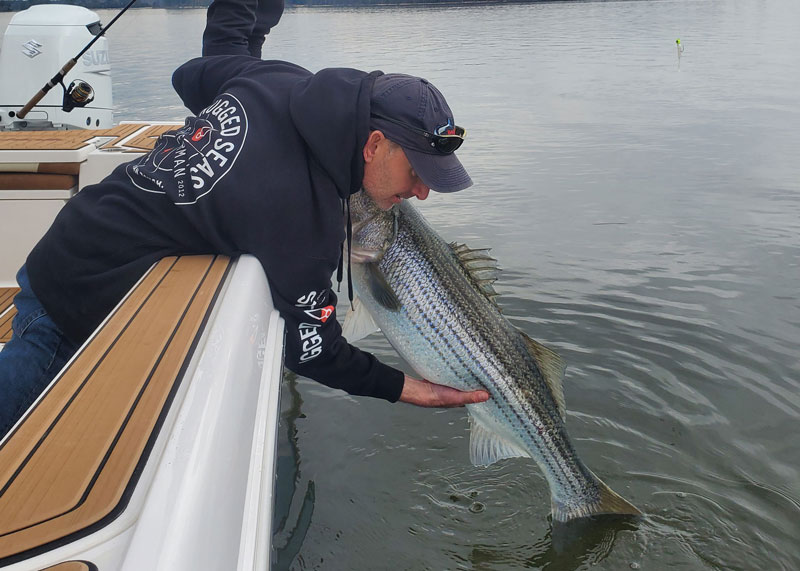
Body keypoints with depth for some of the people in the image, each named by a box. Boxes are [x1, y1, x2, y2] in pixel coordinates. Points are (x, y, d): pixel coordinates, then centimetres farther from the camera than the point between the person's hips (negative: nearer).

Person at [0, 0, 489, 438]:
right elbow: (310, 347, -18)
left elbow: (192, 75, 12)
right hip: (84, 306, -8)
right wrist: (400, 386, -10)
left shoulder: (283, 80, -9)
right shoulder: (304, 217, -32)